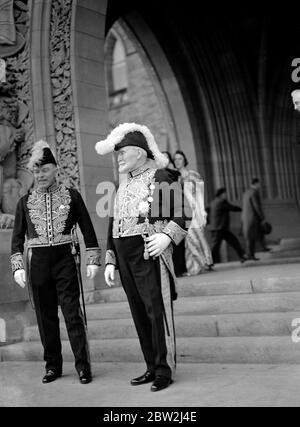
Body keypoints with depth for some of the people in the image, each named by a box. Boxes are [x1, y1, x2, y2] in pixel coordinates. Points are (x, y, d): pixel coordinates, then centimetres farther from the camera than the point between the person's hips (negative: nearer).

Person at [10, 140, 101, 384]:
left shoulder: (71, 196, 4)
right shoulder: (25, 202, 9)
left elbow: (87, 229, 6)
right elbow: (18, 237, 11)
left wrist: (93, 260, 1)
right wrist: (18, 266, 1)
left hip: (64, 260, -2)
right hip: (38, 262, 2)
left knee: (72, 312, -4)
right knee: (45, 316, 8)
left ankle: (83, 366, 4)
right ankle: (52, 365, 20)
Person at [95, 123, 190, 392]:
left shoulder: (161, 177, -4)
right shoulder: (124, 185, 18)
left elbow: (183, 213, -8)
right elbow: (114, 225, 19)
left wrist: (167, 236, -24)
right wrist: (110, 261, 13)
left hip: (149, 252, -7)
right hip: (125, 257, 8)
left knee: (157, 311, -5)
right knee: (139, 313, 10)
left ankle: (165, 371, 5)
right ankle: (152, 368, 19)